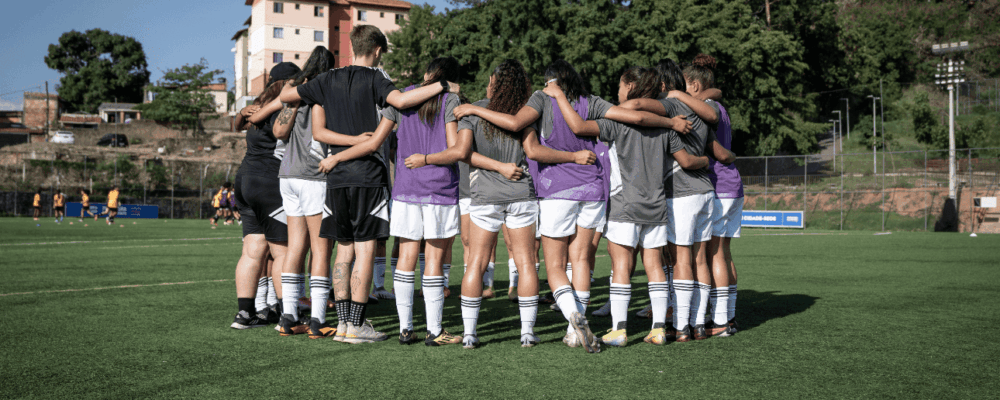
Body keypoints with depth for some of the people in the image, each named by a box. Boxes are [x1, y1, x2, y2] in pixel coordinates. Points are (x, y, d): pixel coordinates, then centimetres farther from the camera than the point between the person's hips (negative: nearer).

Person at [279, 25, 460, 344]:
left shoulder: (329, 80, 11)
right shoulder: (375, 79, -4)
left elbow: (286, 95, 16)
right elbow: (400, 100, -23)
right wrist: (442, 86, -15)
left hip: (337, 177, 5)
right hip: (368, 176, -5)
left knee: (344, 251, 11)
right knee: (365, 251, -2)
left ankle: (343, 322, 10)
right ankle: (355, 325, -2)